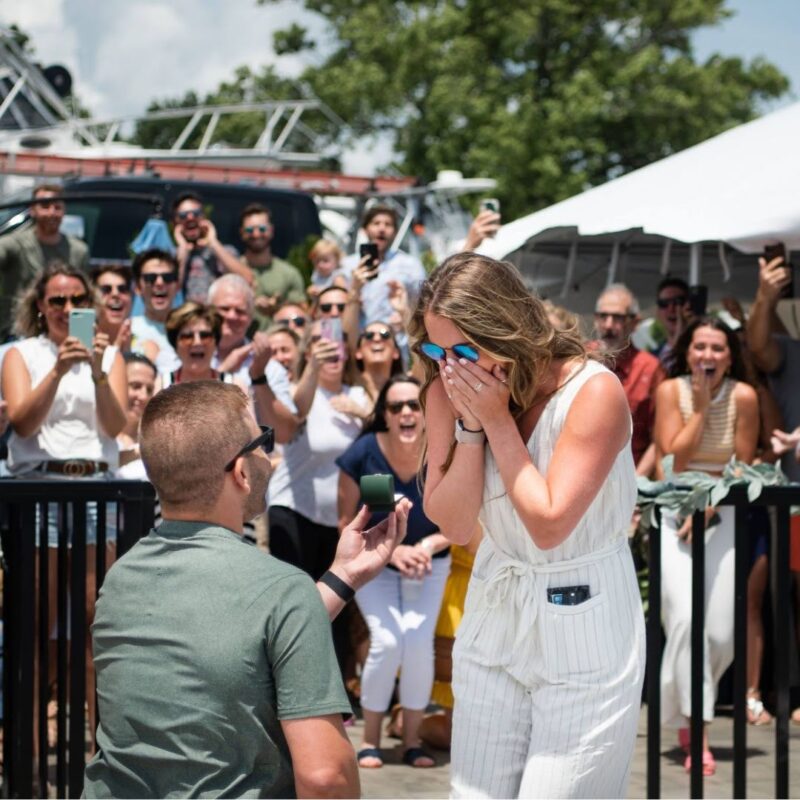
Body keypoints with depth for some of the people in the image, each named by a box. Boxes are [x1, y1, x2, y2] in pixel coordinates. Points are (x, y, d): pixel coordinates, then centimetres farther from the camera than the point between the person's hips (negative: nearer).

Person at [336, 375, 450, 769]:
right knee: (387, 641, -19)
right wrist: (392, 550, -23)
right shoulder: (363, 454, -22)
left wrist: (426, 546, -28)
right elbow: (347, 523, -11)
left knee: (419, 642, -18)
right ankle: (370, 739, 0)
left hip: (428, 564, 1)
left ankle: (412, 739, 2)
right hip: (374, 563, -1)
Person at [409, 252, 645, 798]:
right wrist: (470, 425, -17)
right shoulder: (449, 392, -3)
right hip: (494, 621, 5)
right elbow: (452, 524, -6)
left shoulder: (594, 393, -19)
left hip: (582, 635, -5)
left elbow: (548, 525, -21)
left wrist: (498, 420, -19)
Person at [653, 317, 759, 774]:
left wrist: (708, 507, -12)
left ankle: (685, 710, 22)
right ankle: (697, 736, -14)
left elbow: (744, 466, -2)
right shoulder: (671, 391, -6)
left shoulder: (744, 396, -6)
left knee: (722, 634, -5)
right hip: (676, 511, -1)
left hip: (723, 514, 1)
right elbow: (672, 458, -12)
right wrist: (701, 407, -13)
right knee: (686, 619, -18)